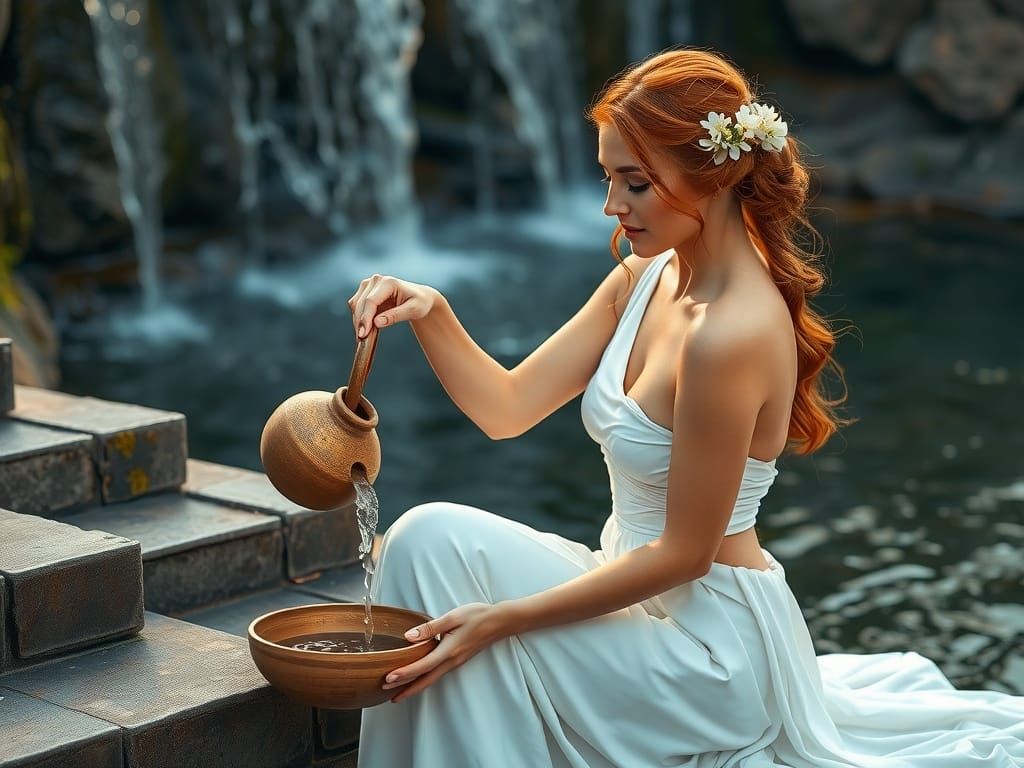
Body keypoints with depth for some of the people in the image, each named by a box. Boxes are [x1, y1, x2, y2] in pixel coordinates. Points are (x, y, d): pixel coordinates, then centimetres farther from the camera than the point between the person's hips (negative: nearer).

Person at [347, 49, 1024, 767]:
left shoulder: (731, 336, -26)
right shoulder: (646, 279, 2)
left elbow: (684, 553, -22)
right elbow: (507, 406, 2)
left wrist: (500, 619, -24)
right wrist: (431, 315, -16)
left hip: (711, 643, -9)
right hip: (656, 607, 9)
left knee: (438, 544, -18)